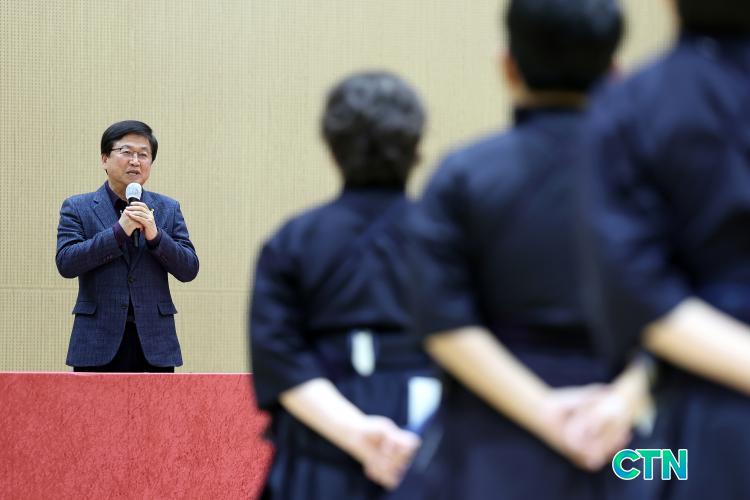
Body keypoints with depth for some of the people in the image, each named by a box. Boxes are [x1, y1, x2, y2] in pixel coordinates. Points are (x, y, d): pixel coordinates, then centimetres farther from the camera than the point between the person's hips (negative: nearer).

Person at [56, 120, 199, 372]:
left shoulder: (168, 209, 12)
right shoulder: (77, 208, 6)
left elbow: (189, 270, 5)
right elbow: (66, 263, -7)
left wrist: (155, 235, -11)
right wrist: (119, 231, -14)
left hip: (154, 342, 2)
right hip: (99, 342, -2)